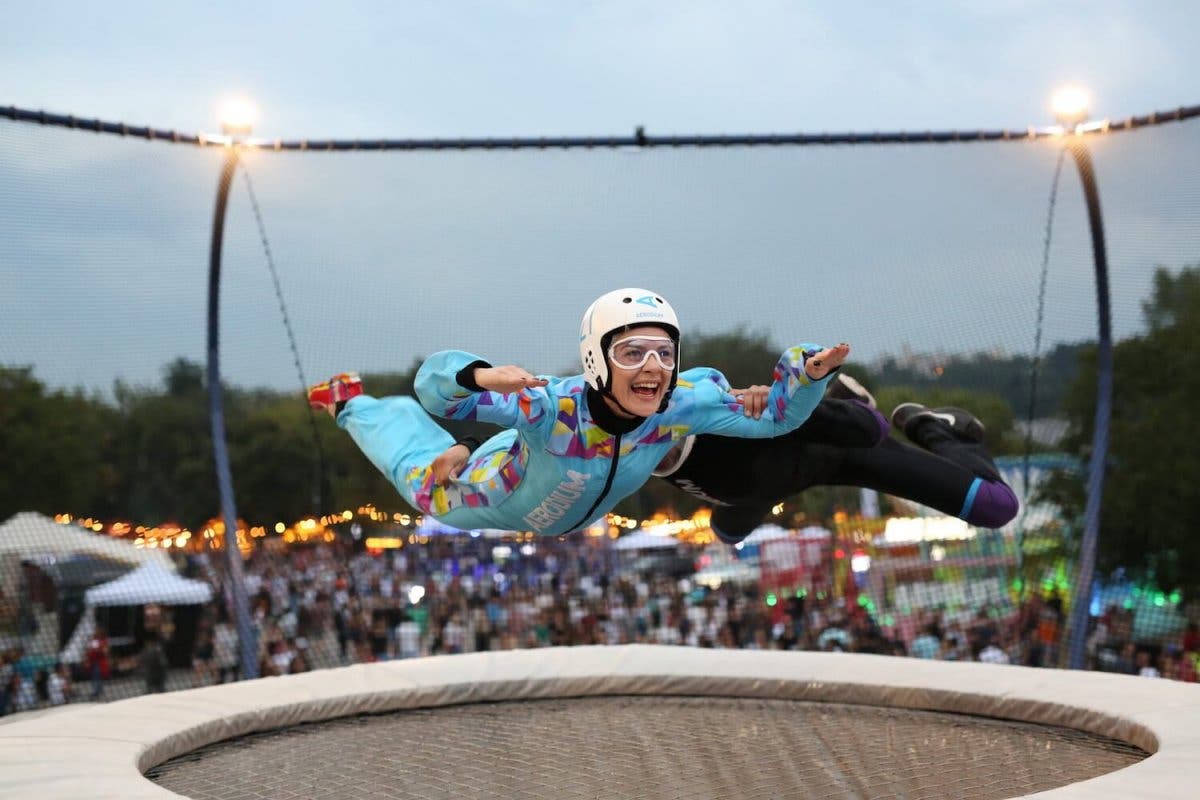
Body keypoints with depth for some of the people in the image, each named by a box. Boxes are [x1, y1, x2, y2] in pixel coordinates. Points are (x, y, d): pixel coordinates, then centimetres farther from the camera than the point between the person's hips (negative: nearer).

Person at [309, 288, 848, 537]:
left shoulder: (683, 404, -40)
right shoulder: (551, 407, -50)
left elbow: (776, 412, -27)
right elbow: (434, 384, -49)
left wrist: (810, 373, -48)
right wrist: (481, 377, -72)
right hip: (500, 500, -4)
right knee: (430, 491, 28)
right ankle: (349, 403, 52)